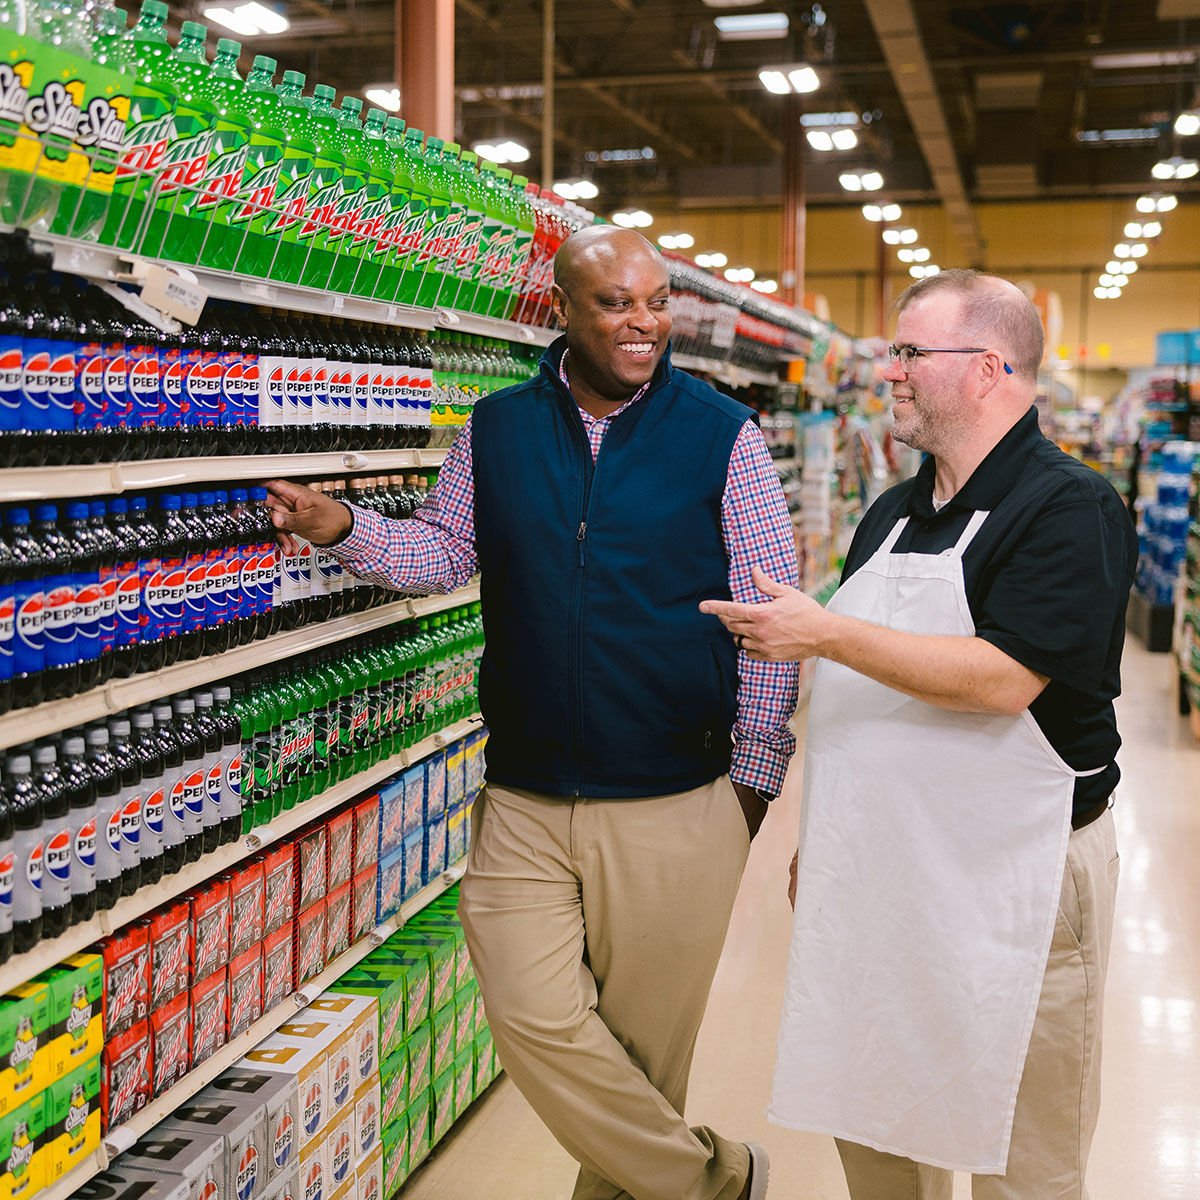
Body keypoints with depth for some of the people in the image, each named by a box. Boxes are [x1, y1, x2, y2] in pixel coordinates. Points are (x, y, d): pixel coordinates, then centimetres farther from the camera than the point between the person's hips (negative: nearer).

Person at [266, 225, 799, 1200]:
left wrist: (755, 775, -1)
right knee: (535, 1019, -2)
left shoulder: (722, 434, -4)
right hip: (525, 799, 3)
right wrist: (344, 528, -5)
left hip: (676, 805, -2)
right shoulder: (497, 429, 5)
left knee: (642, 1043, 8)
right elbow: (445, 550, 14)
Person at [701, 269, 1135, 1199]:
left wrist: (825, 635, -23)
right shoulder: (893, 514, 13)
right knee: (869, 1124, 18)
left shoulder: (1069, 510, -12)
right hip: (874, 871, 8)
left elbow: (1003, 677, -25)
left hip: (1009, 880, -7)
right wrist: (822, 836, 18)